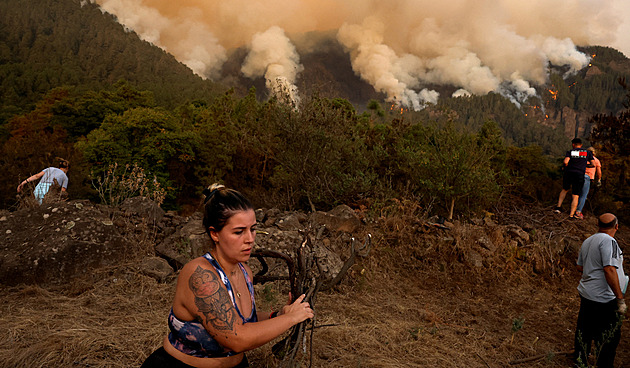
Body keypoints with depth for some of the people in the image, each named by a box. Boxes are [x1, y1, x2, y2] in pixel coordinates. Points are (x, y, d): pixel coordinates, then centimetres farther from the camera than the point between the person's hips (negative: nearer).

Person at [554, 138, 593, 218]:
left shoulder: (570, 152, 7)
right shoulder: (587, 152, 12)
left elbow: (565, 161, -11)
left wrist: (566, 166, 9)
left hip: (568, 173, 1)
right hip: (579, 175, -1)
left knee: (565, 189, 28)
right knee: (575, 196, 5)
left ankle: (558, 207, 21)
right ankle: (571, 215, -3)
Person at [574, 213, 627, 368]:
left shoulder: (587, 241, 10)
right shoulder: (608, 241, -18)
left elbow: (580, 267, 18)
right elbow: (609, 269, -25)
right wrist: (620, 299, -22)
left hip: (586, 295, 9)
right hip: (604, 299, -9)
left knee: (584, 332, 20)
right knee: (609, 338, 5)